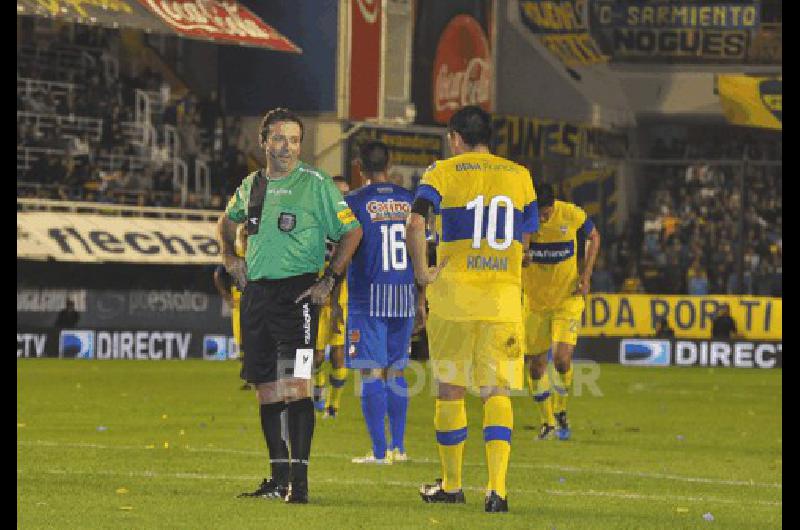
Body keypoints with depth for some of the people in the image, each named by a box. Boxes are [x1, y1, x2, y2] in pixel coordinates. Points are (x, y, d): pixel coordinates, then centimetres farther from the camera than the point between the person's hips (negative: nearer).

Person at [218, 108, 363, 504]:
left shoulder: (316, 184, -4)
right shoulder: (252, 185, 13)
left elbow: (351, 231, -1)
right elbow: (227, 221, 33)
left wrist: (330, 280, -7)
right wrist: (229, 255, 16)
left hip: (297, 292, -6)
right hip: (256, 292, 6)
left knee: (295, 386, -15)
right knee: (266, 389, 8)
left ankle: (299, 479, -16)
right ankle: (279, 476, 16)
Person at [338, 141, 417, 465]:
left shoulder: (354, 202, -6)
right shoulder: (410, 201, 7)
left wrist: (333, 300, 0)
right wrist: (422, 298, 20)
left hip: (368, 296, -5)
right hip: (406, 296, 5)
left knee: (371, 373, -2)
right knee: (395, 371, 14)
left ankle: (380, 451, -4)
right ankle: (398, 447, 15)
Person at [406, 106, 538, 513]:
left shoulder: (443, 173, 0)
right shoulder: (519, 176, 12)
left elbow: (415, 224, -16)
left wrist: (422, 274, -6)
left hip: (453, 295, -2)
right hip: (504, 297, 2)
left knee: (450, 391, 10)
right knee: (497, 393, 2)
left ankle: (451, 484, 20)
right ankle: (497, 487, -14)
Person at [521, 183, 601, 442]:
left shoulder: (572, 215, -15)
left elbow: (594, 237, 5)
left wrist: (586, 274, -5)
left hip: (567, 298, -2)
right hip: (534, 301, 2)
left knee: (562, 358, -17)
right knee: (536, 364, 4)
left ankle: (560, 410, 10)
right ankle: (547, 421, 25)